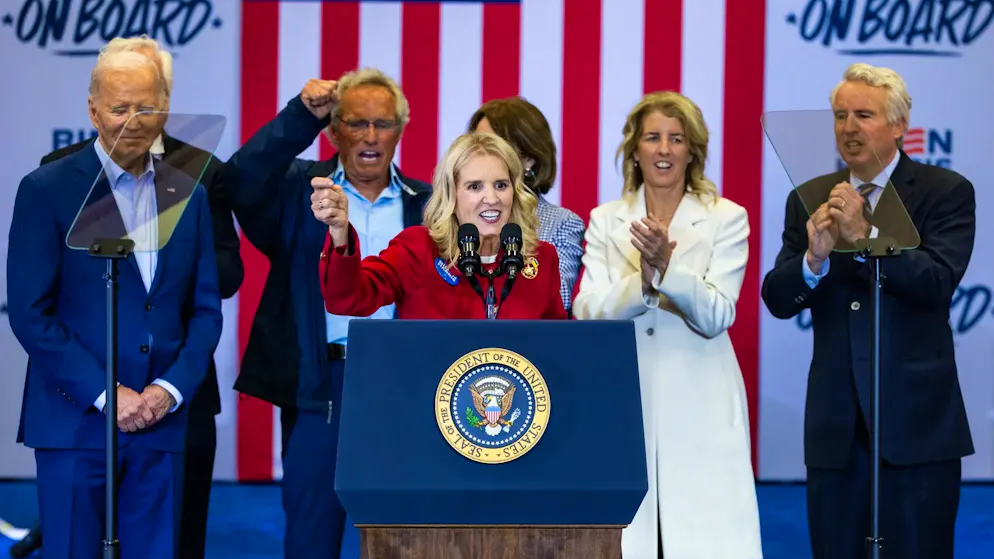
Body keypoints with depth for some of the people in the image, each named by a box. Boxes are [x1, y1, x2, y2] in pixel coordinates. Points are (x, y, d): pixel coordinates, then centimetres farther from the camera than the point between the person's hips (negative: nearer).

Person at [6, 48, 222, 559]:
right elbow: (30, 313, -7)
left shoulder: (188, 194, 10)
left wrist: (171, 389, -5)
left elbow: (206, 310, 11)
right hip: (75, 421, -3)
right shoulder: (46, 190, -2)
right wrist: (106, 395, -11)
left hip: (161, 422, 3)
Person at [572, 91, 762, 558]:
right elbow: (587, 313, -4)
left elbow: (715, 317, -8)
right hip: (625, 407, 1)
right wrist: (643, 281, -21)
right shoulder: (606, 220, 8)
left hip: (699, 412, -1)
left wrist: (667, 266, -23)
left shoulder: (726, 218, 2)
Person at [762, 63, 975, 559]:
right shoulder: (810, 199, 9)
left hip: (916, 421, -4)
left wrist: (863, 236, -26)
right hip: (836, 422, 4)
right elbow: (778, 300, 2)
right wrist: (814, 258, -18)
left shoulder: (945, 192, -2)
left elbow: (939, 282, -16)